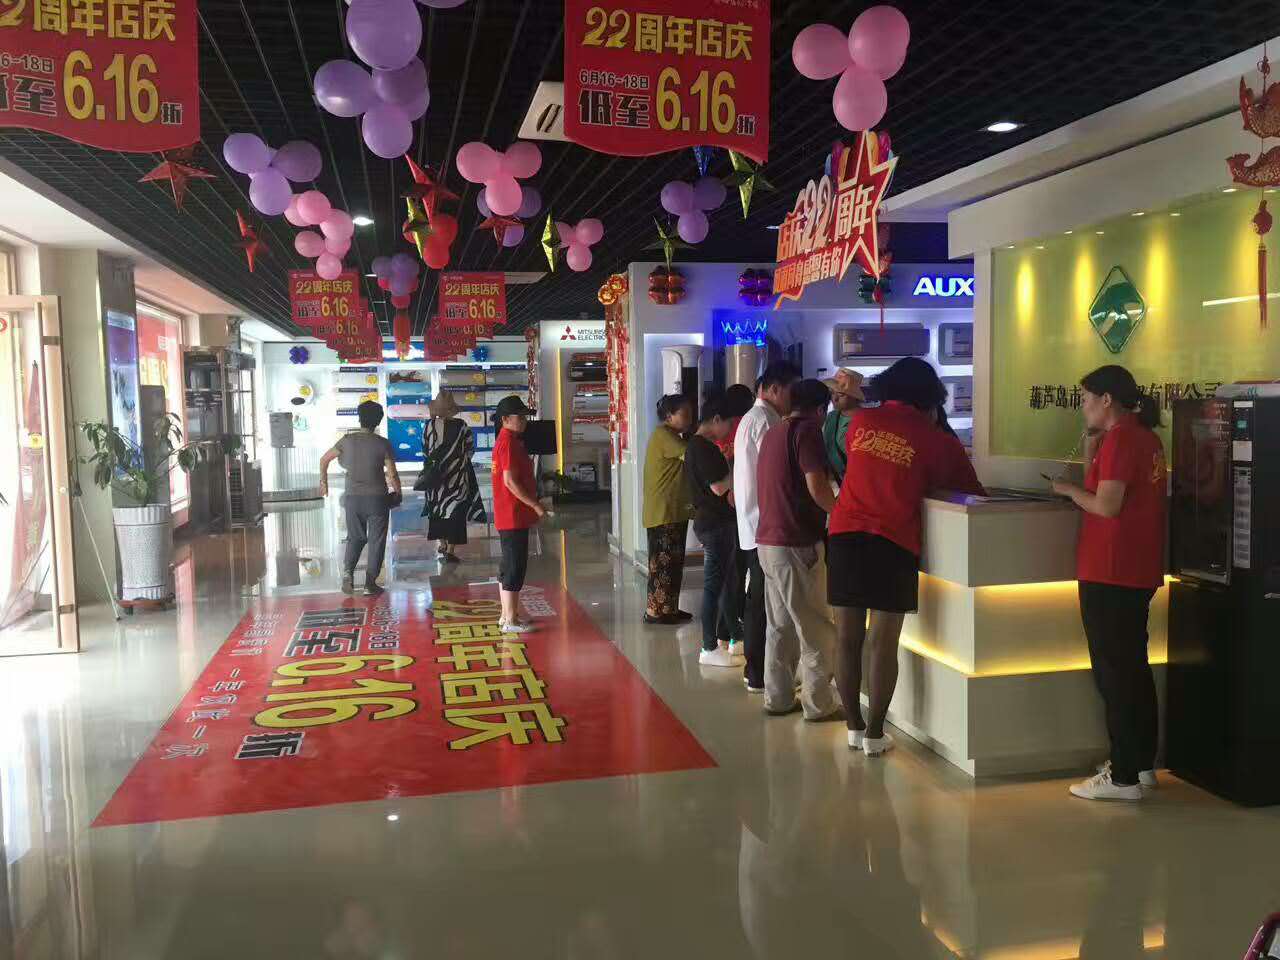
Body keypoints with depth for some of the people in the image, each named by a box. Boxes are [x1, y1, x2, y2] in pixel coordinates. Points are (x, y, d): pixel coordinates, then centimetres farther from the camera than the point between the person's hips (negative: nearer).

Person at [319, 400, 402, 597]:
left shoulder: (347, 440, -1)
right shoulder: (383, 443, -8)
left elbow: (324, 460, 7)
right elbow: (392, 474, -9)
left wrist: (323, 482, 22)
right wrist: (397, 492, 7)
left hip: (353, 498, 3)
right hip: (377, 498, -2)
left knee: (355, 538, 18)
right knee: (376, 540, 7)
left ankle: (348, 570, -3)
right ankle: (370, 583, 5)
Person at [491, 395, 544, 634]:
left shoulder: (507, 440, 15)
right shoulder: (509, 442, -16)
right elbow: (510, 481, -22)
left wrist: (532, 504, 21)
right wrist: (536, 505, -18)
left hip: (507, 515, 10)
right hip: (514, 516, -10)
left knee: (508, 565, 15)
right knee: (515, 566, -5)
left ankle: (506, 615, 23)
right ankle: (511, 620, 1)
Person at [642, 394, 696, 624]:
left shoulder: (671, 437, 20)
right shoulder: (663, 435, -14)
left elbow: (687, 458, 16)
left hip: (674, 512, 10)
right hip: (663, 513, -10)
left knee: (672, 563, 14)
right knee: (663, 563, -5)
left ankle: (668, 609, 21)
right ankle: (656, 611, 1)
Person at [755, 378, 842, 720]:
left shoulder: (773, 432, 16)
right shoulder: (807, 429, -11)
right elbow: (817, 489, -21)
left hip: (768, 541, 9)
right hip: (797, 544, -8)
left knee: (780, 624, 15)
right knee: (816, 628, 1)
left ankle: (777, 698, 21)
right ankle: (819, 704, 7)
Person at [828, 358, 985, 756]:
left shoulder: (861, 421, 9)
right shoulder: (936, 440, 2)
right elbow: (970, 491, 11)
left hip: (845, 536, 3)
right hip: (893, 543, -3)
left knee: (847, 640, 9)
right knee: (883, 643, 4)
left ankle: (855, 727, 18)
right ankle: (875, 734, 10)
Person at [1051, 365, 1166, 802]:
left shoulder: (1120, 439, -16)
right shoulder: (1146, 438, 14)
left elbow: (1106, 505, -21)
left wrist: (1067, 489, -5)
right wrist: (1091, 438, 9)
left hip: (1110, 574, -10)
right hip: (1139, 572, 10)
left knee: (1114, 673, -4)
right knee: (1134, 667, 17)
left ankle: (1123, 778, 2)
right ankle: (1143, 764, 27)